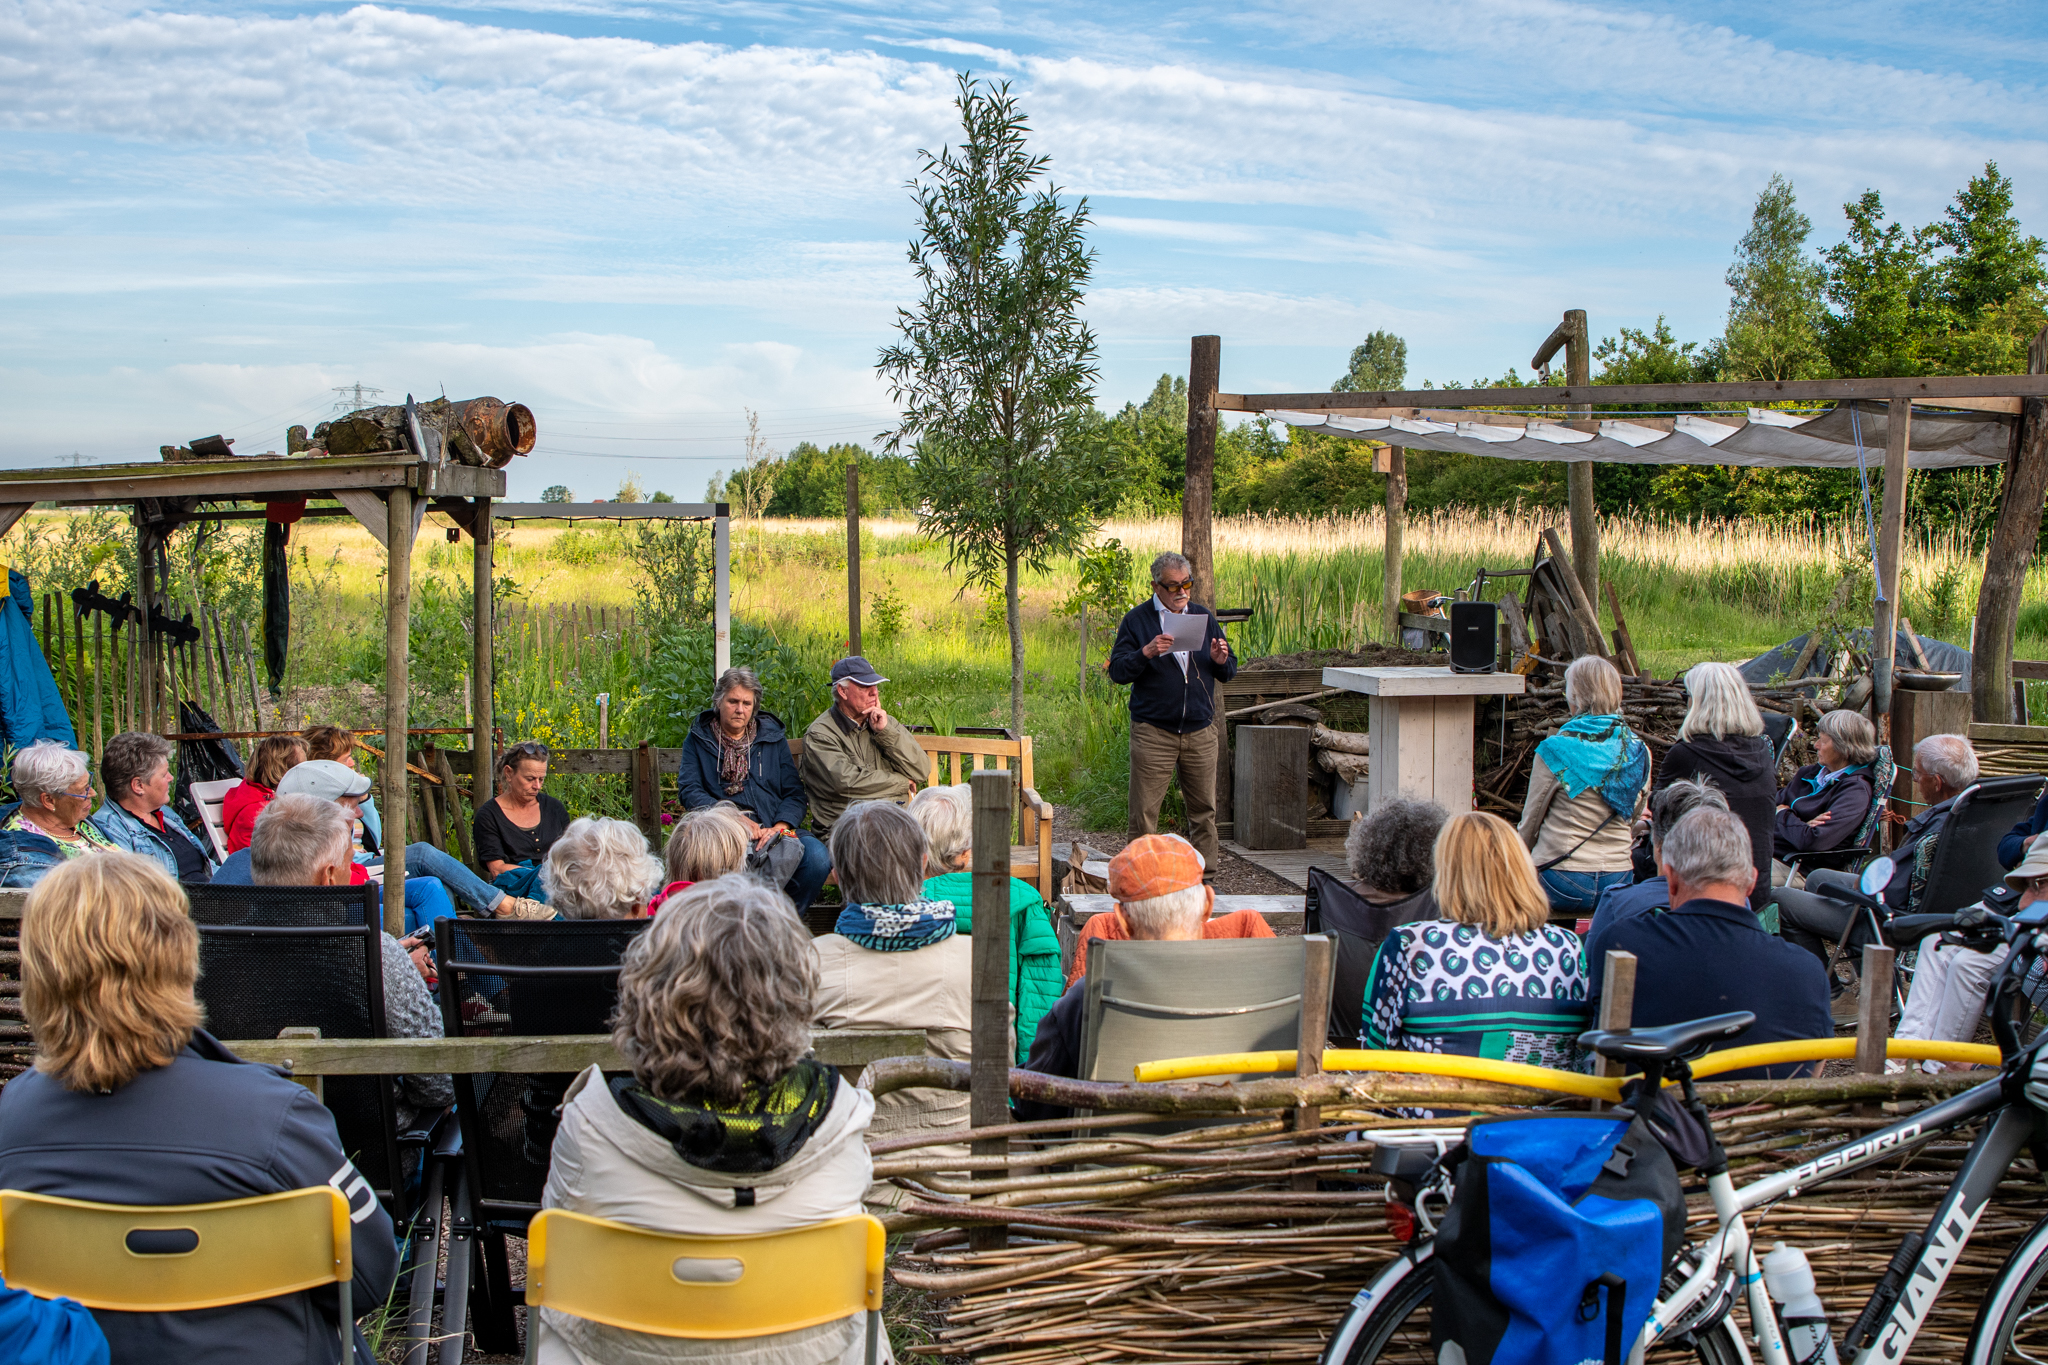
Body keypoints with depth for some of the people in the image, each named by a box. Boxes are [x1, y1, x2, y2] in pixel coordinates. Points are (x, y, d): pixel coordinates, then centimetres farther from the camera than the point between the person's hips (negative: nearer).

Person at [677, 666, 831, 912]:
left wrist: (778, 827, -10)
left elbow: (794, 793, 11)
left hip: (771, 829, 2)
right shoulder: (699, 740, 16)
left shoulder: (773, 737, 20)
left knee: (817, 856, -29)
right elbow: (689, 791, 3)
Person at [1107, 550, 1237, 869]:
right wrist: (1146, 653, -23)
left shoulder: (1204, 617, 11)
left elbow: (1229, 672, 14)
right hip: (1152, 731, -3)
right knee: (1145, 810, -3)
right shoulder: (1136, 620, 1)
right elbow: (1117, 672, -7)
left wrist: (1221, 661, -9)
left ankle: (1206, 867, 17)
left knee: (1204, 807, 7)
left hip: (1200, 731, 3)